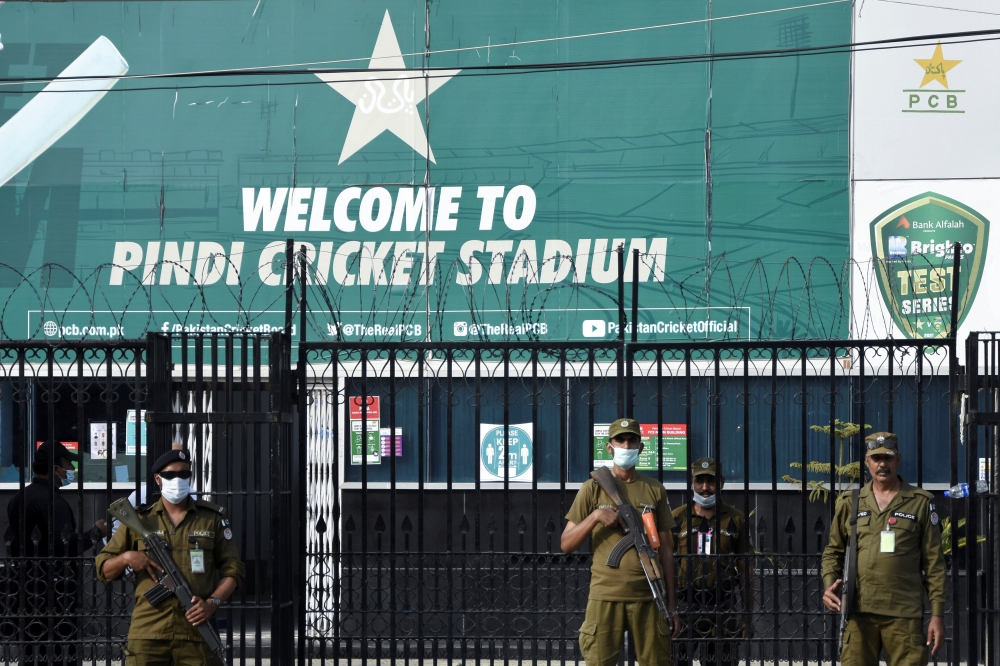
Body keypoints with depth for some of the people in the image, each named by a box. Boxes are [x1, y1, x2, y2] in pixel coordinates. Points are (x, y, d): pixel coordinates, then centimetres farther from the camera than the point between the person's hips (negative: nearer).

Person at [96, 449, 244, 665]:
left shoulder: (213, 518, 9)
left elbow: (232, 570, 9)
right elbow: (104, 570, 13)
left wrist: (213, 602, -7)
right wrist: (126, 558, -8)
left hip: (196, 631, 0)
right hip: (148, 632, 0)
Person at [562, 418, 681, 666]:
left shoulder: (655, 490, 12)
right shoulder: (594, 488, 6)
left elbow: (665, 550, 13)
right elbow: (566, 544, 5)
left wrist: (672, 605, 9)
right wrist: (595, 517, -12)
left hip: (648, 597, 2)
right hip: (605, 596, -2)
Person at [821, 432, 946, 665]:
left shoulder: (921, 503, 6)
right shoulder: (850, 503, 13)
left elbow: (934, 562, 5)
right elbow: (833, 552, 21)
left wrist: (937, 614, 0)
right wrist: (829, 584, 0)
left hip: (904, 615, -2)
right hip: (859, 613, 2)